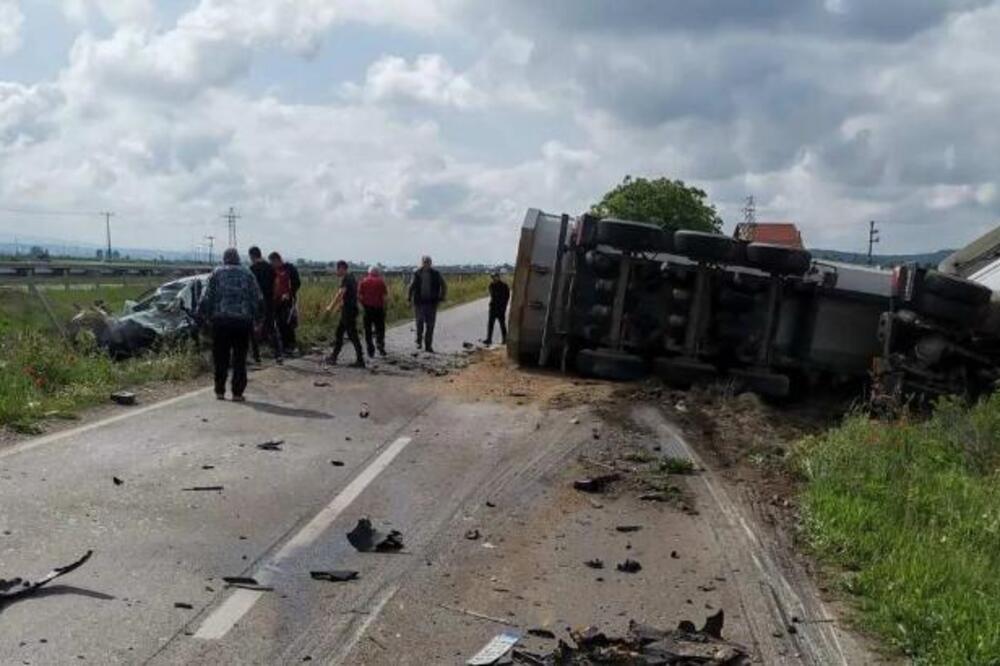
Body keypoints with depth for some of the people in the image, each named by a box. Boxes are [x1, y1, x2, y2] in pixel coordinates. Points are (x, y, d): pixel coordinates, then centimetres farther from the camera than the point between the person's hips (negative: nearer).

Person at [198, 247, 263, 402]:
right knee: (240, 357, 5)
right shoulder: (247, 274, 8)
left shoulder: (217, 273, 4)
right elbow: (258, 300, 5)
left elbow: (207, 298, -1)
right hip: (243, 320, 1)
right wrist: (253, 317, 16)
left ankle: (220, 391, 10)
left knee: (221, 357, 8)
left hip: (221, 320, 0)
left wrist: (206, 316, 11)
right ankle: (237, 393, 3)